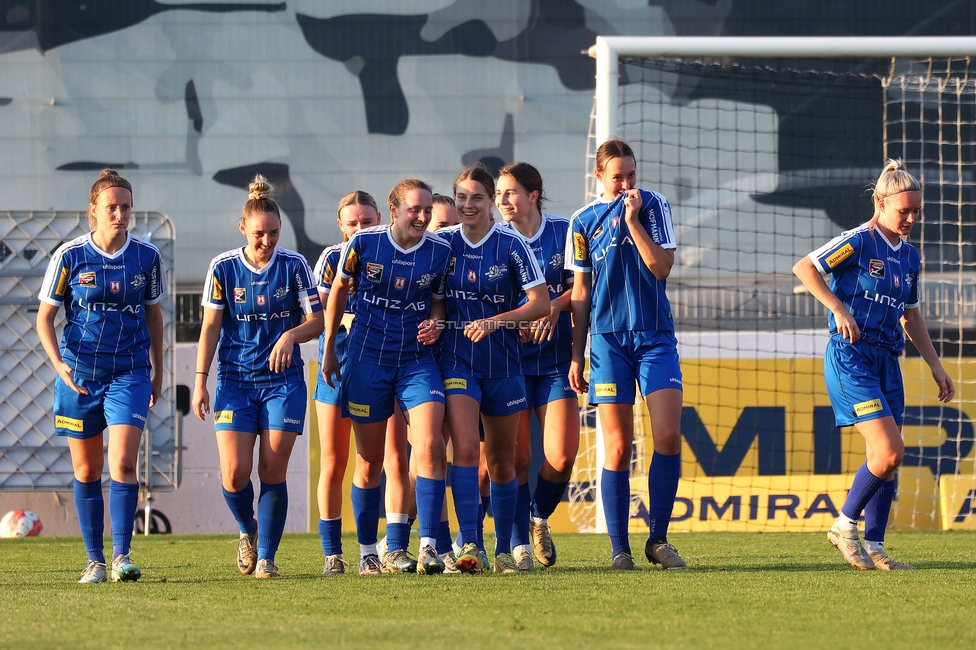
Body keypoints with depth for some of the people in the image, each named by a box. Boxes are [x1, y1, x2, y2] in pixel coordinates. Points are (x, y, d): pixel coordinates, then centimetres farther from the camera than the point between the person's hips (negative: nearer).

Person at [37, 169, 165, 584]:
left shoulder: (147, 257, -1)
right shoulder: (70, 256, -6)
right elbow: (44, 317, -1)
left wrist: (157, 371, 15)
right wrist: (59, 364, -16)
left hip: (130, 374, 0)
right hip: (79, 374, 0)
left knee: (123, 463, -15)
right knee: (86, 470, 7)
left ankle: (121, 555, -11)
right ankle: (95, 560, 17)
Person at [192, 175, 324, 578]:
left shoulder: (294, 266, -2)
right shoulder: (223, 268, -2)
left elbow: (317, 320, 1)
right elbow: (210, 326, 2)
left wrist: (290, 335, -20)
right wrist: (200, 381, -2)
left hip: (283, 381, 0)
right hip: (235, 381, 0)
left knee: (273, 473, -4)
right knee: (234, 473, -10)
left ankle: (266, 557, 5)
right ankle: (248, 530, 19)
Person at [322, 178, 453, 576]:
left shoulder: (440, 252, -3)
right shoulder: (364, 243, -7)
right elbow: (340, 290, 8)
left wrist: (435, 323, -9)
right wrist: (329, 348, 11)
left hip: (417, 360, 1)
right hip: (367, 360, -1)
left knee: (430, 446, -17)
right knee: (370, 460, 4)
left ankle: (428, 547, -15)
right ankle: (368, 553, 16)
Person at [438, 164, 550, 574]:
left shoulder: (511, 245, -5)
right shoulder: (442, 243, 1)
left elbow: (541, 303, -8)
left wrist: (495, 322, -19)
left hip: (502, 363, 0)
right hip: (456, 360, 0)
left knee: (501, 461, 8)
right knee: (465, 448, -19)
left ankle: (504, 551, 22)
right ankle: (468, 546, -25)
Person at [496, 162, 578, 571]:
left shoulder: (563, 232, 1)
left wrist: (555, 306, -17)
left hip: (555, 359, 0)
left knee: (562, 455, -8)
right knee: (517, 457, -5)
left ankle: (539, 518, 19)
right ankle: (519, 543, 5)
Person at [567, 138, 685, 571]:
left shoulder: (653, 207, 4)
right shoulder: (583, 222, 7)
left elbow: (661, 267, -6)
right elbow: (581, 293, 10)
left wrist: (632, 221, -12)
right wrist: (576, 356, 7)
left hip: (656, 336, 0)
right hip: (608, 339, 0)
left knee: (668, 434, -12)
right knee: (618, 447, -4)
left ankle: (658, 539, 0)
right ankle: (619, 548, 2)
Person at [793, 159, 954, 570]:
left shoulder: (909, 256, 14)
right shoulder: (859, 242, -8)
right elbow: (804, 268, -12)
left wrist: (935, 365, 21)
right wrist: (838, 308, -21)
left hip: (887, 361, 7)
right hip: (851, 356, -7)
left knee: (887, 459, 3)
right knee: (888, 451, -16)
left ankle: (874, 547, 9)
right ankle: (845, 526, 0)